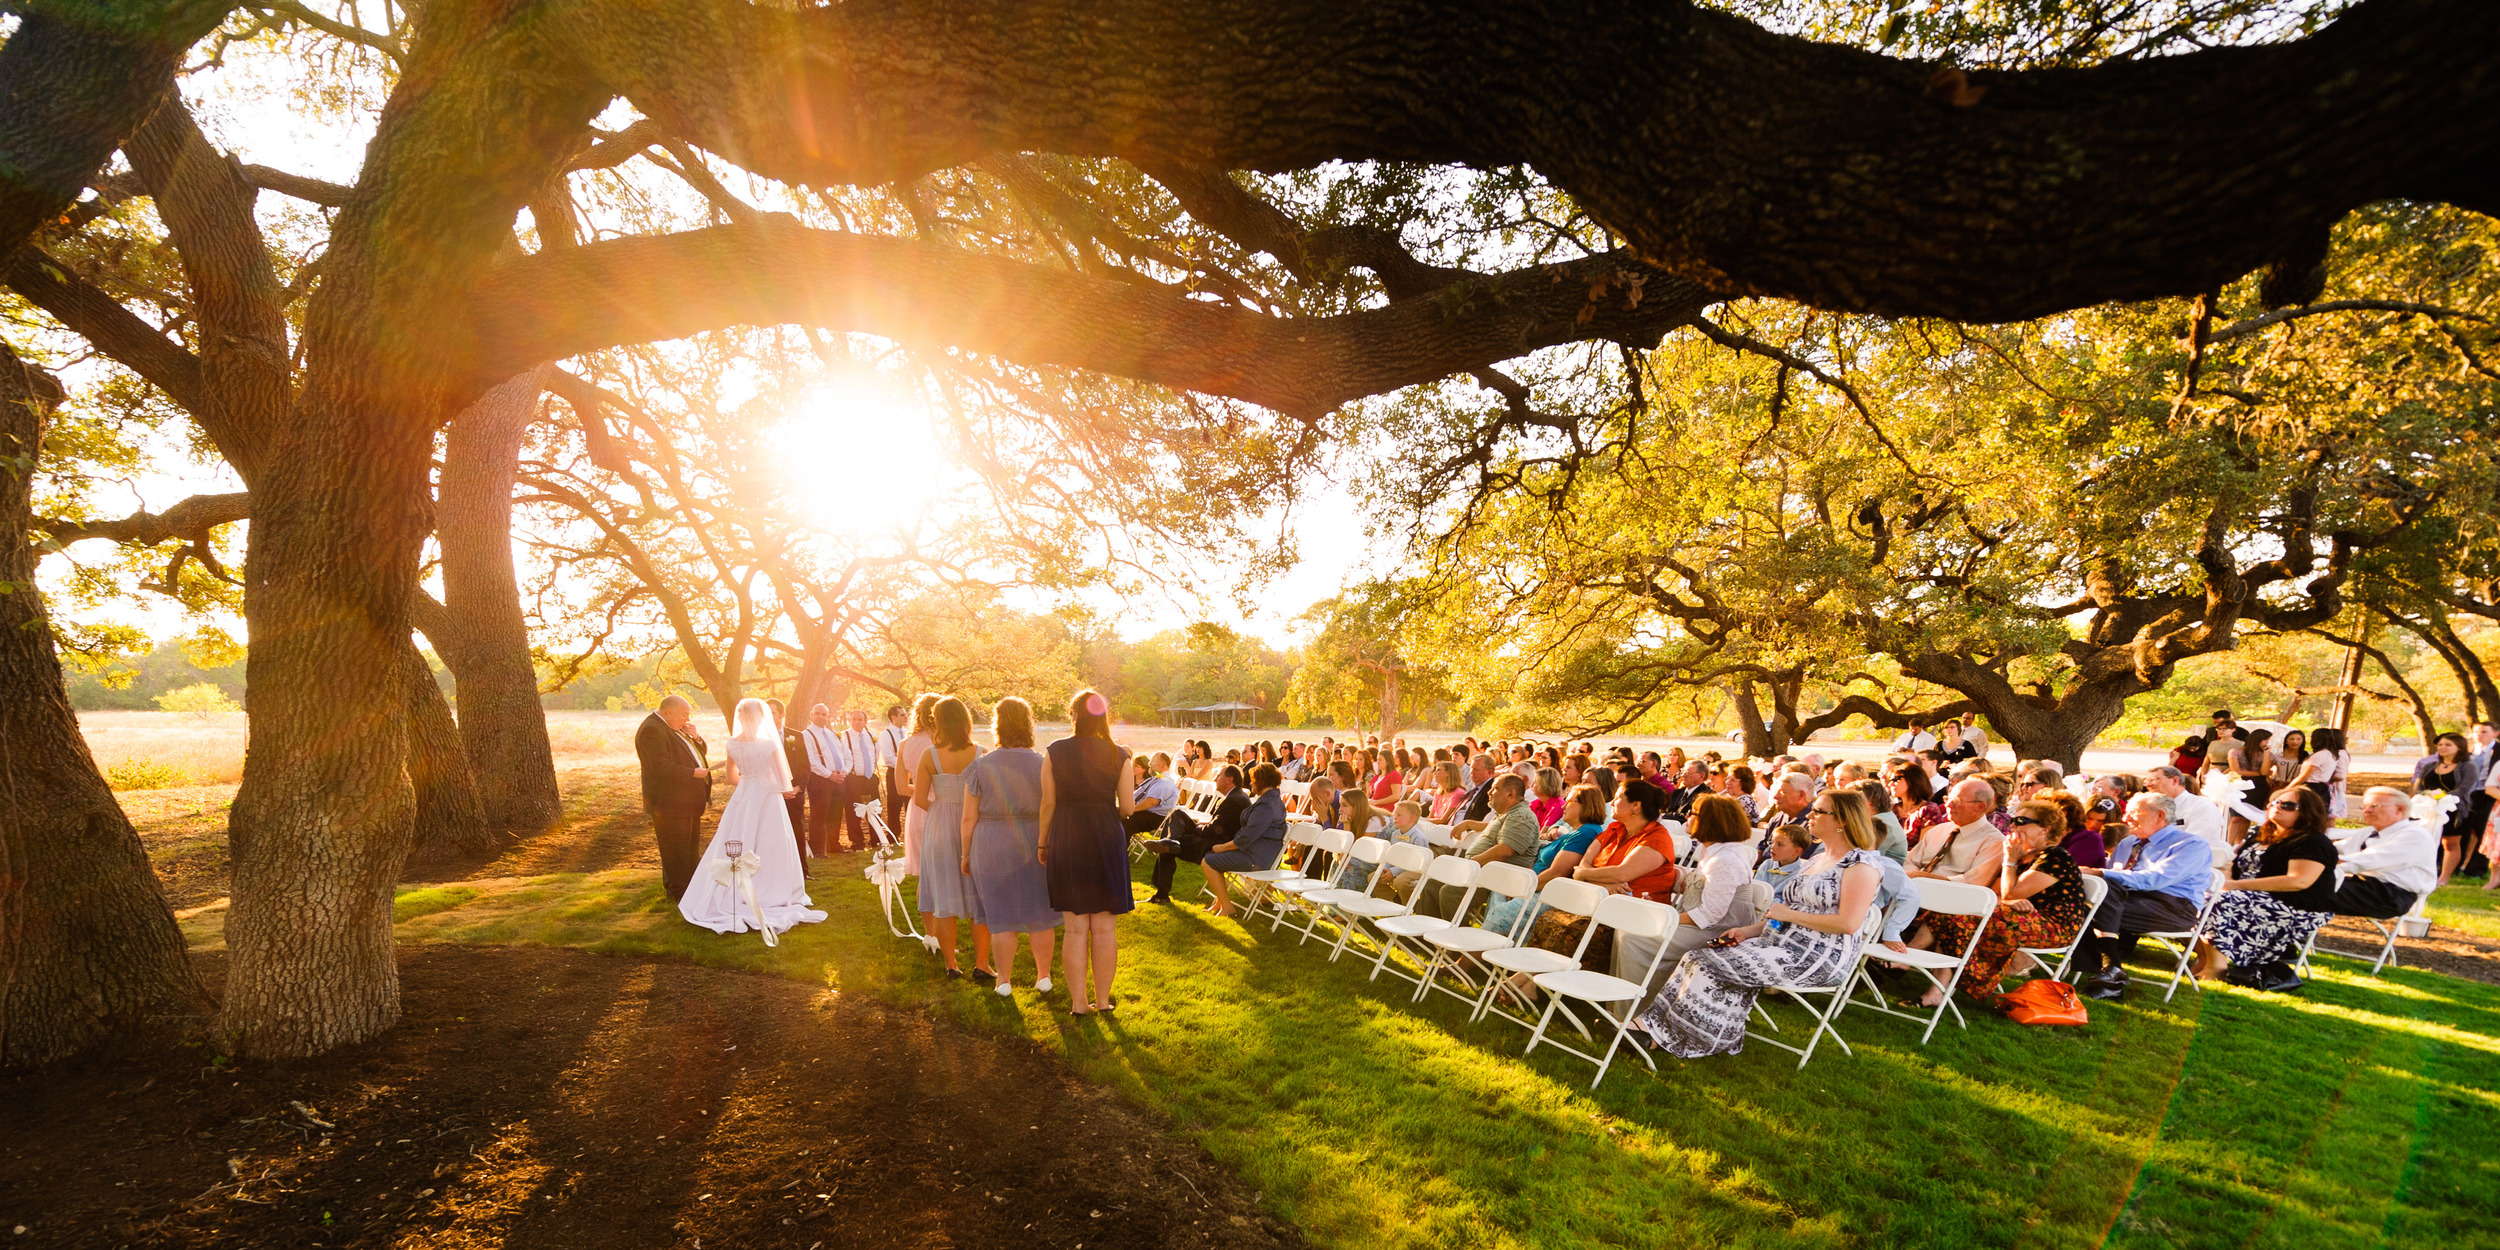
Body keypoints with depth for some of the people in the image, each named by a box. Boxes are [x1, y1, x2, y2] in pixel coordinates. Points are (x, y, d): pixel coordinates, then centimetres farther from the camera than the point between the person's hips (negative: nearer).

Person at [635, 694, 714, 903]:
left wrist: (695, 737, 0)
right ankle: (678, 894, 7)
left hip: (689, 801, 10)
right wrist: (693, 773, -22)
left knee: (691, 847, 18)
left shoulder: (676, 728, 14)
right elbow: (662, 767, -25)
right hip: (670, 804, -10)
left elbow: (699, 752, 20)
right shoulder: (651, 730, -17)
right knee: (676, 851, -3)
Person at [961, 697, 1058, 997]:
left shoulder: (981, 766, -6)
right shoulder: (1042, 764, -4)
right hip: (1035, 846, 1)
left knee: (1000, 916, 9)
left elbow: (969, 818, -4)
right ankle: (1044, 976, 21)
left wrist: (966, 855, 7)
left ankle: (1004, 981, 15)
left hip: (992, 848, -1)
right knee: (1039, 915, 13)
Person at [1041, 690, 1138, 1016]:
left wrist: (1042, 843, 11)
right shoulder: (1118, 755, -3)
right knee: (1104, 928, 8)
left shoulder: (1056, 752, -3)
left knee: (1075, 928, 7)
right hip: (1107, 841, 0)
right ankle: (1102, 1000, 16)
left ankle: (1078, 1002, 13)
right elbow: (1128, 806, -2)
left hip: (1066, 842, 0)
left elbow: (1048, 803, -2)